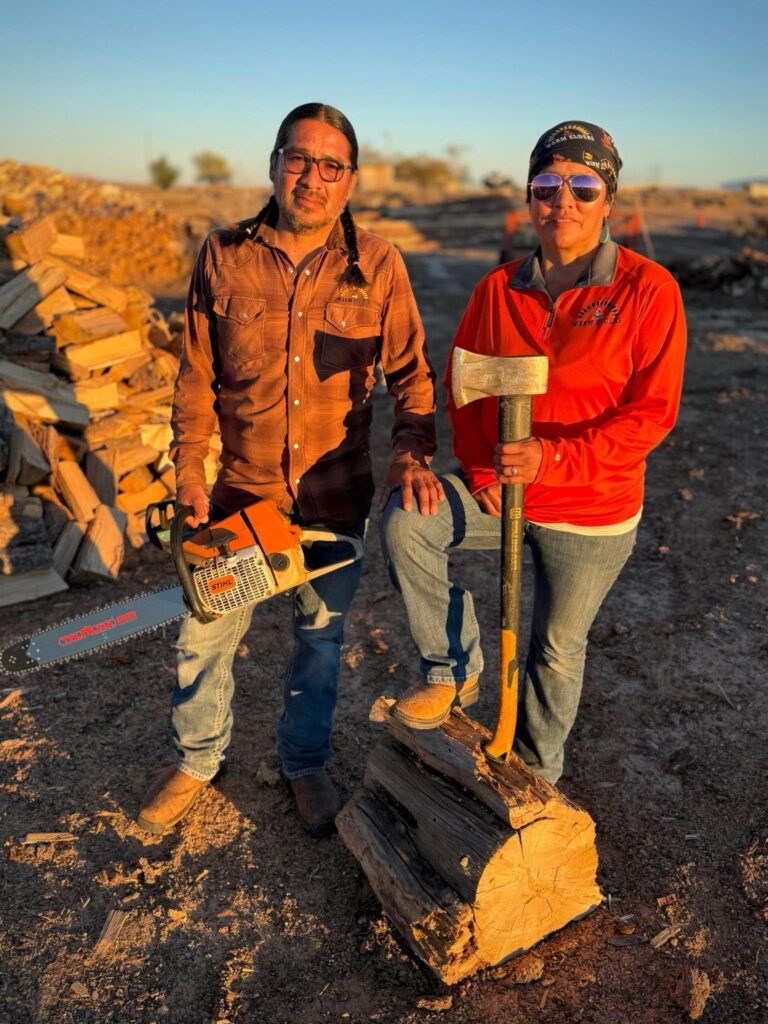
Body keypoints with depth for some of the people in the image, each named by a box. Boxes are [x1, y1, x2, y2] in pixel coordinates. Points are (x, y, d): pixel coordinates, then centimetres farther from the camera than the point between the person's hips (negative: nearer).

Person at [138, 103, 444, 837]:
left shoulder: (377, 266, -6)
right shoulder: (223, 257, -5)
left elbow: (410, 371, -1)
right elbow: (197, 375, 0)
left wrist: (411, 450, -17)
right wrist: (188, 466, -6)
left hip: (338, 494, 0)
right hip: (243, 487, 1)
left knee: (321, 636, 16)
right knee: (204, 636, 11)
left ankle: (305, 764, 40)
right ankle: (196, 760, 38)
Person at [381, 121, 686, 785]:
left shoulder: (648, 289, -12)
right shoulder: (500, 287, -1)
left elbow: (652, 412, -17)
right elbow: (461, 383, 6)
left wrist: (551, 457, -29)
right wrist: (480, 470, -8)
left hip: (592, 511, -3)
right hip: (499, 489, 3)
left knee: (557, 650, 12)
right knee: (405, 523, -22)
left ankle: (535, 774, 40)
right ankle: (455, 669, 1)